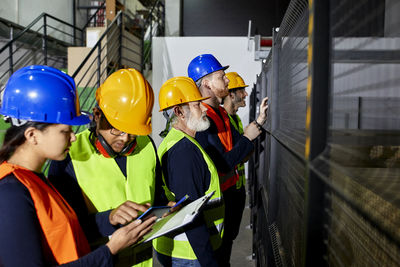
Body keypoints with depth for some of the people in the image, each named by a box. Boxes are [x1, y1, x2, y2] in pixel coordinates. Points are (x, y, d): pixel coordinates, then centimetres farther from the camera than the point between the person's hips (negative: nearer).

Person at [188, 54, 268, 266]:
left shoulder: (220, 113, 8)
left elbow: (237, 145, 9)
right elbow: (224, 164, -26)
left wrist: (258, 122, 0)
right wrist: (248, 137, -18)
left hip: (229, 192, 9)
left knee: (225, 247, 25)